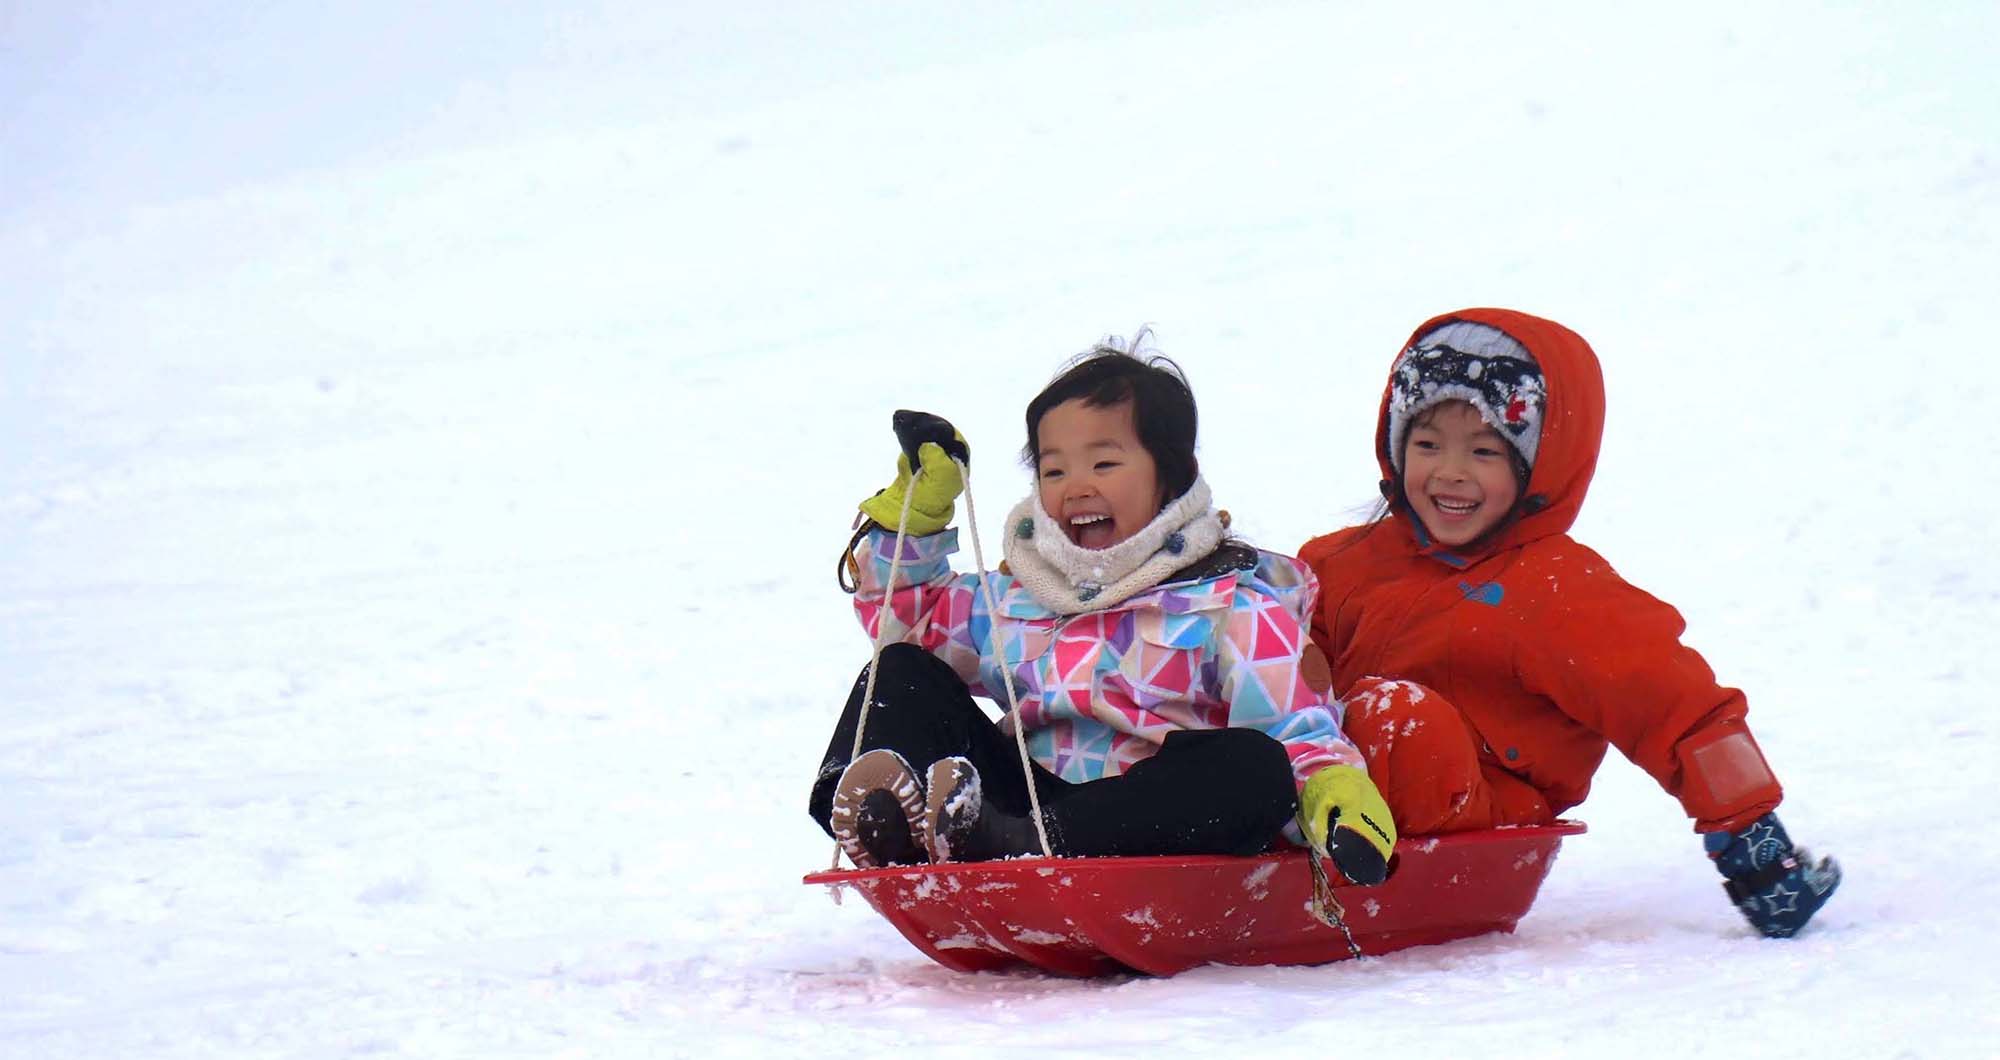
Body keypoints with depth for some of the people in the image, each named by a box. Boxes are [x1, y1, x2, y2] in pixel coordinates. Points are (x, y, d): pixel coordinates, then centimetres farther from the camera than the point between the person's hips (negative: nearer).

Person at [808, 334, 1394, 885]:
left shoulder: (1230, 606, 7)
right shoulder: (1015, 597, 22)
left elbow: (1300, 734, -2)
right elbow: (904, 616, 35)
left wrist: (1340, 797, -25)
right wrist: (916, 502, 23)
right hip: (1026, 797, 4)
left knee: (1251, 767, -33)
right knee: (901, 671, 0)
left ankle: (1012, 845, -53)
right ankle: (884, 819, -36)